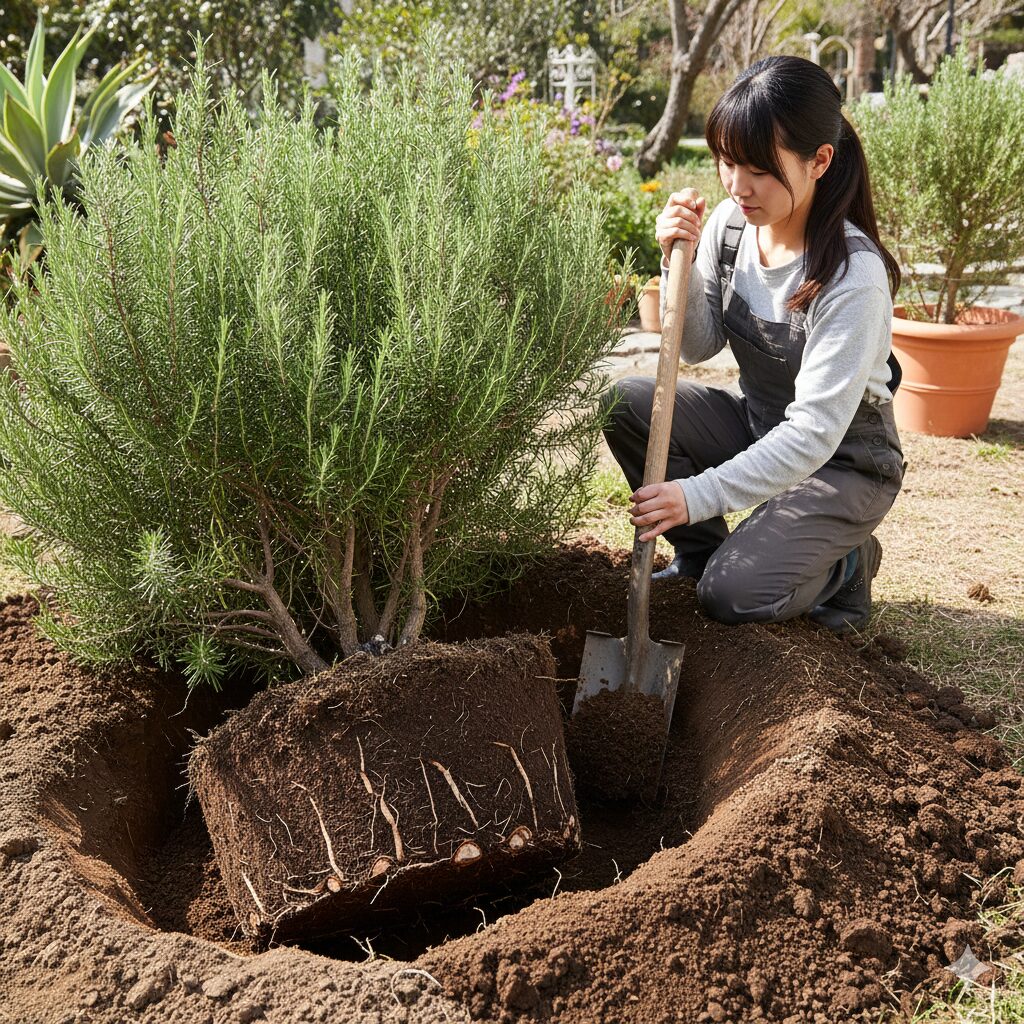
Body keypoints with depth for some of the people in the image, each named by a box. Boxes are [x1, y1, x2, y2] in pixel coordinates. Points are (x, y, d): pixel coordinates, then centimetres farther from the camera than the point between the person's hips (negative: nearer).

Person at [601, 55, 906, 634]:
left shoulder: (854, 276, -29)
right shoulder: (730, 223, -10)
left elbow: (815, 433, -32)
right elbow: (699, 347, -2)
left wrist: (701, 494, -38)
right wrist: (679, 261, -19)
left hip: (843, 462, -6)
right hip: (759, 428, 6)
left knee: (732, 595, -21)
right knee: (626, 405, -15)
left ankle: (847, 564, 10)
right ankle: (703, 549, 5)